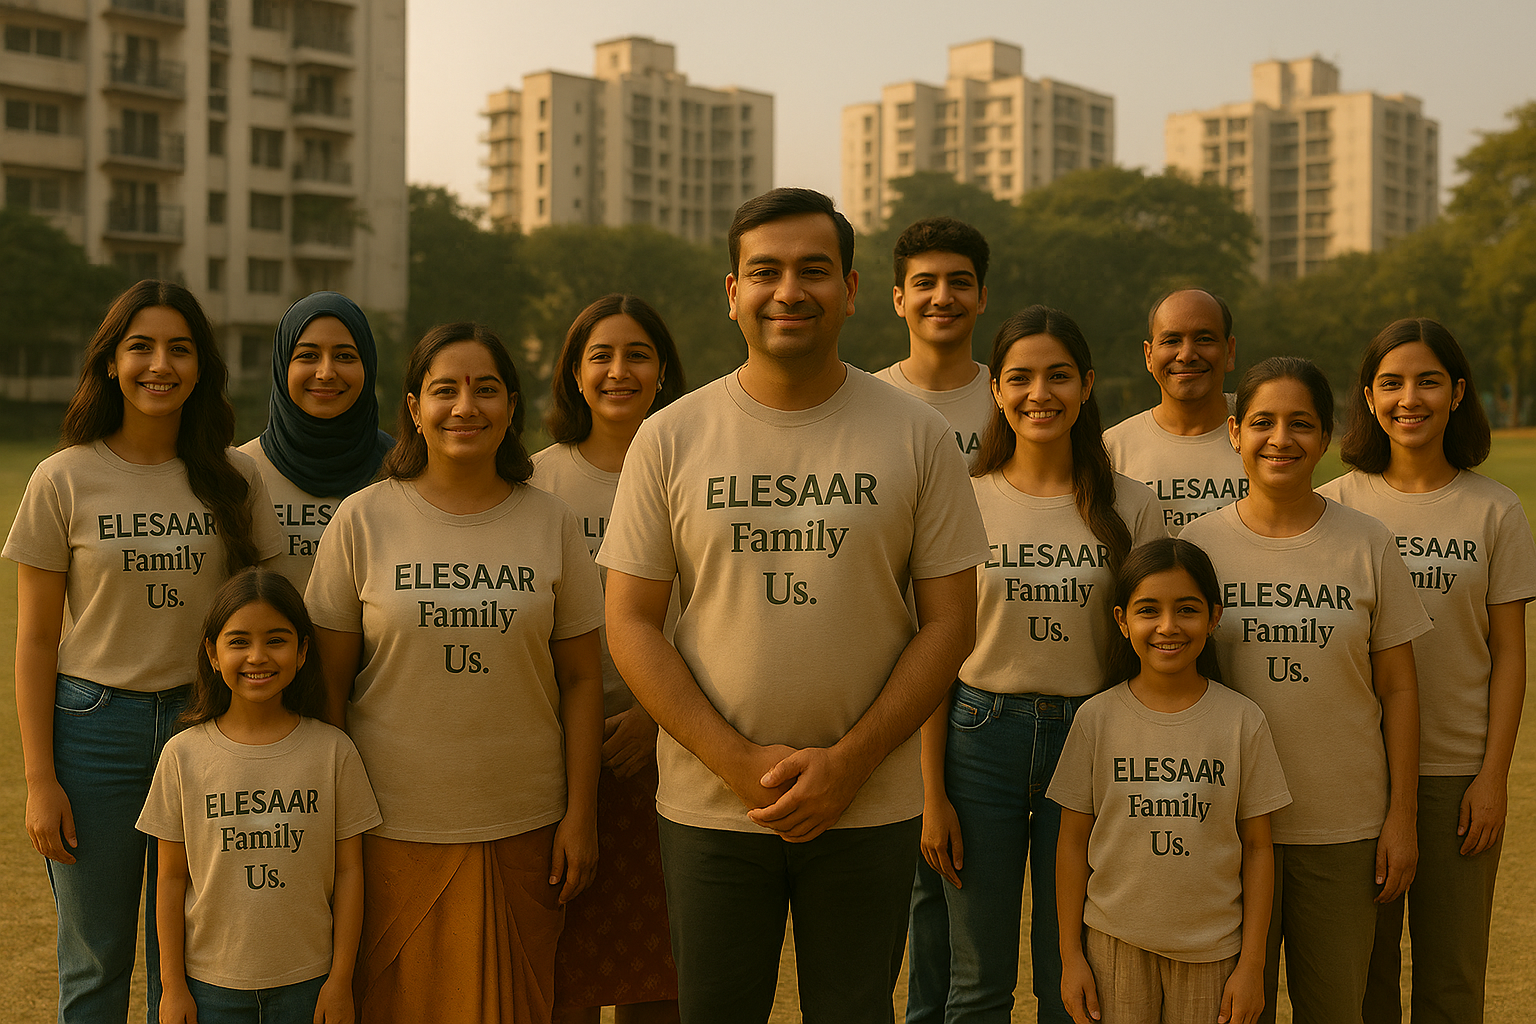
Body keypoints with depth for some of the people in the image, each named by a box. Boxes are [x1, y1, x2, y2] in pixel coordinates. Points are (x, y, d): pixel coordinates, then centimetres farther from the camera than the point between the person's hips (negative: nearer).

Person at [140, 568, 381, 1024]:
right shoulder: (184, 755, -5)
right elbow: (172, 877, 0)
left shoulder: (333, 751, -6)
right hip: (210, 982, 0)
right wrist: (172, 985, 1)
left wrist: (340, 981, -2)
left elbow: (349, 871, -2)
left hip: (306, 982, 0)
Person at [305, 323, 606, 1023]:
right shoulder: (363, 520, -1)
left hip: (521, 832, 1)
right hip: (392, 829, -1)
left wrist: (581, 813, 0)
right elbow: (330, 680, 2)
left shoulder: (552, 524, 3)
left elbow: (580, 679, 5)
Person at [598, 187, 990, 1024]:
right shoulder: (670, 439, -1)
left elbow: (949, 621, -2)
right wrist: (737, 761, -13)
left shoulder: (917, 437, -1)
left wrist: (846, 763, -12)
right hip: (707, 805, 0)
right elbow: (630, 623, -2)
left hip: (869, 806, 0)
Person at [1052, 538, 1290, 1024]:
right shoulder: (1097, 718, -3)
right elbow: (1074, 842, 2)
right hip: (1116, 944, 0)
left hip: (1212, 949, 0)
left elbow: (1257, 847, 0)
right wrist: (1070, 955, 2)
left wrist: (1252, 965, -1)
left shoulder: (1242, 721, -3)